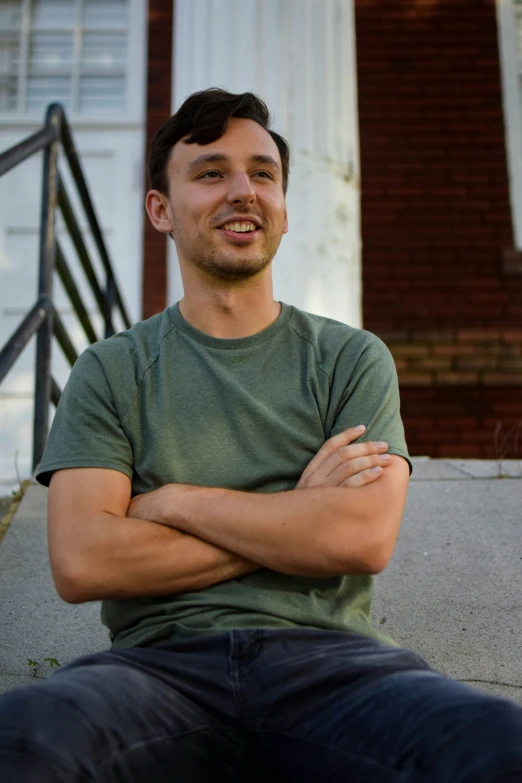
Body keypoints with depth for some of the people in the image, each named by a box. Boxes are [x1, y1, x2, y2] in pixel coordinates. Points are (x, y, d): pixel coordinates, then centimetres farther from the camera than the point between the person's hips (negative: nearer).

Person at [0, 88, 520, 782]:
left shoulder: (353, 359, 11)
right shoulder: (110, 371, 10)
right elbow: (80, 563, -4)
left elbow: (366, 538, -5)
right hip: (165, 657, 0)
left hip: (328, 654, 1)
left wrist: (173, 501, -2)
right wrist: (300, 519, -4)